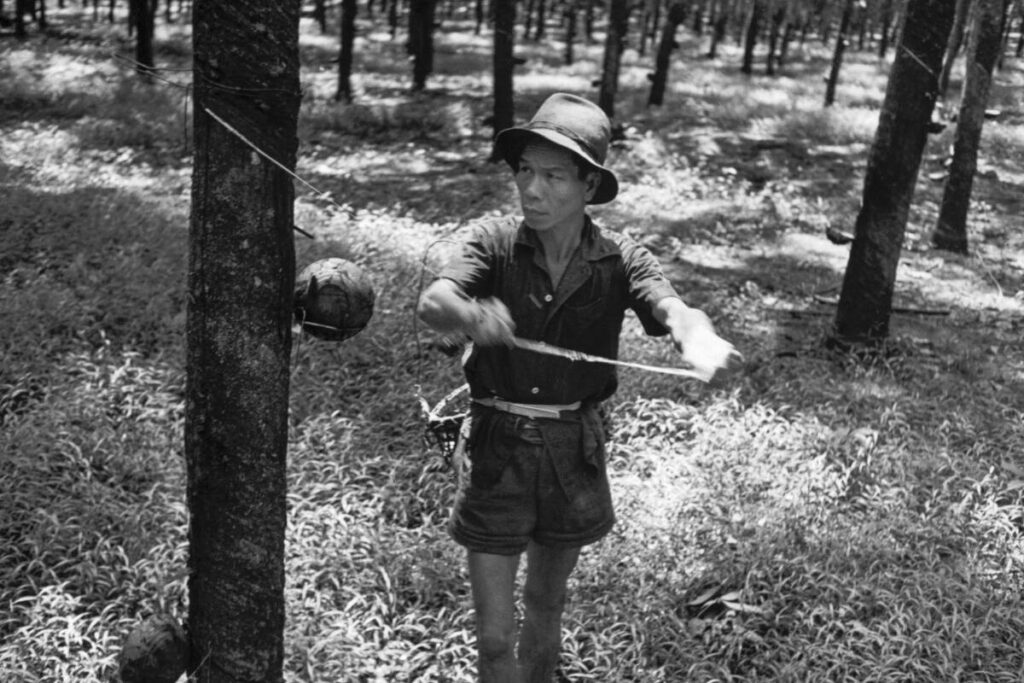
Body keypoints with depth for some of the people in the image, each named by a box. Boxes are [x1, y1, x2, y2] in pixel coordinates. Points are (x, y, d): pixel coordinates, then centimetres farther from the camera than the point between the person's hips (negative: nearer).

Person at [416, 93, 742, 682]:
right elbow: (433, 302, -27)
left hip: (574, 453, 1)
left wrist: (701, 340, -52)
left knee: (546, 605, 23)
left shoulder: (619, 259, -8)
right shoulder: (497, 244, -10)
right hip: (497, 450, -1)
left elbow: (671, 309, -27)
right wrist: (471, 315, -52)